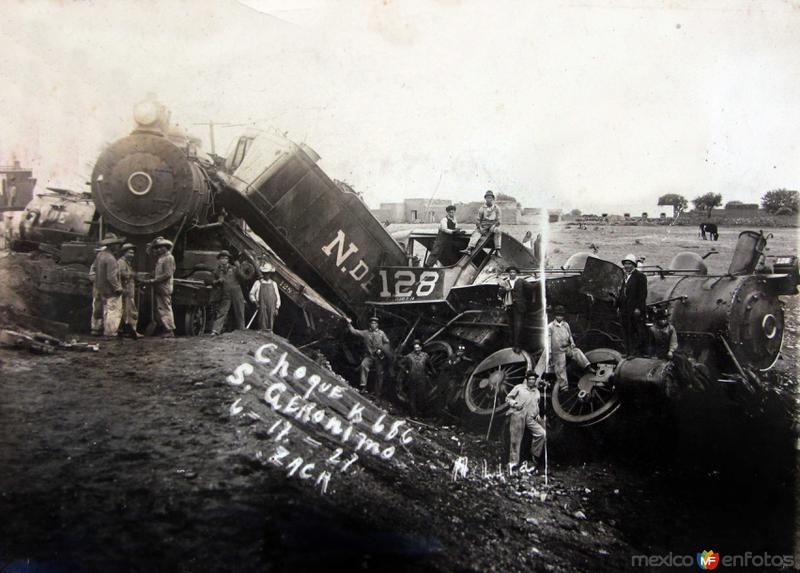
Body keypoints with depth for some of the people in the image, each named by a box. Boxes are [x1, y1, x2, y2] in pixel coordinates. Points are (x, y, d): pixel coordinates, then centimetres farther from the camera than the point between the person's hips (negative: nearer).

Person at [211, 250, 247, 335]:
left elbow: (242, 279, 1)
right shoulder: (217, 271, 9)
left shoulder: (233, 268, 5)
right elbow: (214, 282, 16)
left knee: (239, 313, 4)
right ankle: (215, 330, -15)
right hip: (226, 295, 0)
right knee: (221, 312, -9)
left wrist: (238, 270, -14)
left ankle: (240, 330, 14)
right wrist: (218, 281, -5)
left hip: (237, 294, 0)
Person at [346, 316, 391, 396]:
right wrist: (349, 324, -3)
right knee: (363, 365, -28)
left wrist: (381, 350, -8)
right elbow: (354, 331, 7)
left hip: (379, 356, 0)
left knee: (379, 374, 2)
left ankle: (378, 393, 12)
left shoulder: (381, 333, 6)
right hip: (369, 355, 0)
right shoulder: (365, 333, 7)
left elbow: (387, 343, 6)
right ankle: (363, 385, -24)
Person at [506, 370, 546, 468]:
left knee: (542, 433, -13)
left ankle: (535, 455, 4)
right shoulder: (519, 388, 6)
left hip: (530, 418, 4)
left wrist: (537, 415, 18)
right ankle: (513, 462, 7)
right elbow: (508, 398, 7)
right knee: (515, 440, -3)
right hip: (517, 416, -4)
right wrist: (514, 403, -12)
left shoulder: (537, 392, 21)